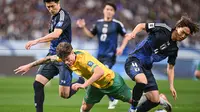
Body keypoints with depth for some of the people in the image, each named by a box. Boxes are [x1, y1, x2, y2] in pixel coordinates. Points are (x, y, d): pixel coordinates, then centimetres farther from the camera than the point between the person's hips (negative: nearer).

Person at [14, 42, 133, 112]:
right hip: (96, 85, 7)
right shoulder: (66, 57, -16)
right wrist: (29, 66, 6)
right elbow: (49, 58, 3)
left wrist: (84, 85, -64)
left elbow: (100, 71, -56)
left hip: (111, 80, -7)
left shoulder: (83, 58, -40)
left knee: (134, 100, 1)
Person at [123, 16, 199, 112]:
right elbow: (141, 26, -2)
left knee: (155, 100, -2)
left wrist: (171, 86, 5)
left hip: (146, 68, 7)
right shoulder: (162, 29, -11)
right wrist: (133, 33, -22)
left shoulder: (174, 49, 5)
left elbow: (170, 67, 15)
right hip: (134, 60, -7)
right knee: (142, 81, -37)